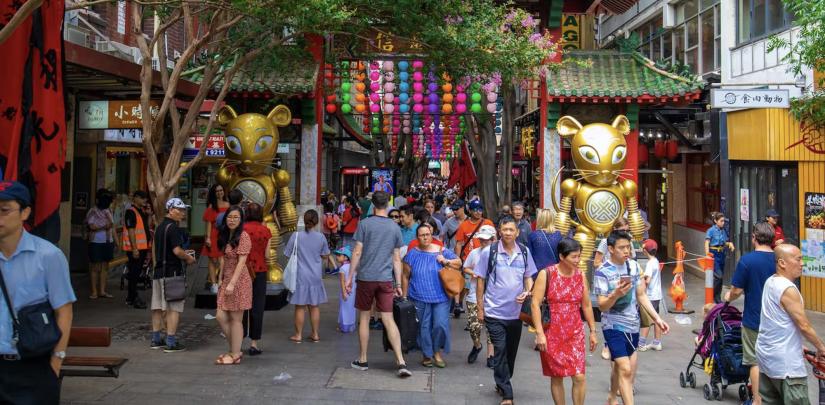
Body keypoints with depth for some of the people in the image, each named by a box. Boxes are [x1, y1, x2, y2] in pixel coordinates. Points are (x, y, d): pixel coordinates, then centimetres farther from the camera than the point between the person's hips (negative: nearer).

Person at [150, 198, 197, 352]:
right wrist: (188, 258, -4)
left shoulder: (160, 226, 15)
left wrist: (184, 253, 19)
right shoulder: (173, 228, -15)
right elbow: (177, 251, -23)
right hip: (172, 272, -9)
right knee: (174, 308, -3)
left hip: (158, 271, 9)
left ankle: (155, 340, 21)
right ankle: (171, 343, -2)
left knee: (158, 307, 14)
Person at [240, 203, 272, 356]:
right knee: (257, 306, 6)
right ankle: (254, 342, 9)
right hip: (260, 271, 0)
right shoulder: (265, 231, -4)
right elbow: (267, 255, -4)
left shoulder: (241, 229, -7)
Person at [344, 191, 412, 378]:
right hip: (386, 279, 2)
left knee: (364, 318, 10)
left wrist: (350, 277, 0)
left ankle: (362, 360, 20)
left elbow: (357, 252, -7)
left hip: (366, 277, -2)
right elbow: (396, 258, 7)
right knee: (389, 320, 1)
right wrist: (398, 283, 12)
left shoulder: (365, 224, -4)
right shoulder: (395, 227, 5)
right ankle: (401, 362, -7)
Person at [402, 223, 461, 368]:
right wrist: (404, 296, 5)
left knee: (441, 325, -7)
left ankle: (438, 352, 16)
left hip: (441, 296, 1)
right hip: (420, 297, 0)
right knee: (424, 327, 5)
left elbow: (459, 263, 12)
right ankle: (427, 355, 23)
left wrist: (446, 261, -7)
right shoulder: (412, 254, 1)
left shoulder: (442, 251, 4)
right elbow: (405, 276, 6)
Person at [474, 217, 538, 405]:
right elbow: (480, 280, 0)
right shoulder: (489, 252, -7)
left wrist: (527, 292, -9)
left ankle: (502, 384, 36)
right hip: (495, 312, -3)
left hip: (516, 311, 4)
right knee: (500, 351, -7)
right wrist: (480, 307, 0)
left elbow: (528, 277, 12)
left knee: (511, 351, 15)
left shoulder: (524, 252, 1)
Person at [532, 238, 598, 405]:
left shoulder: (580, 275, 4)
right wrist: (540, 333, -16)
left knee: (579, 377, -5)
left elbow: (586, 305, 12)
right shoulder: (546, 274, -9)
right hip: (552, 335, -3)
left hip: (575, 334, 3)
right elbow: (535, 304, -11)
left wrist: (592, 331, 12)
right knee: (557, 377, 7)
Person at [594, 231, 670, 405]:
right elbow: (602, 306, -17)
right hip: (614, 326, -6)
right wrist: (616, 294, -35)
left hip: (633, 325, 6)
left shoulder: (634, 265, 2)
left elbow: (641, 295, 11)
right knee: (626, 370, -12)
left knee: (619, 365, 19)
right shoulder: (602, 272, -16)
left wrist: (657, 318, 6)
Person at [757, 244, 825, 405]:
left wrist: (796, 345, 18)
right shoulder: (788, 289, -20)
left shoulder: (770, 282, 8)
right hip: (785, 363, -9)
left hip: (766, 355, 9)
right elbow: (804, 325, -17)